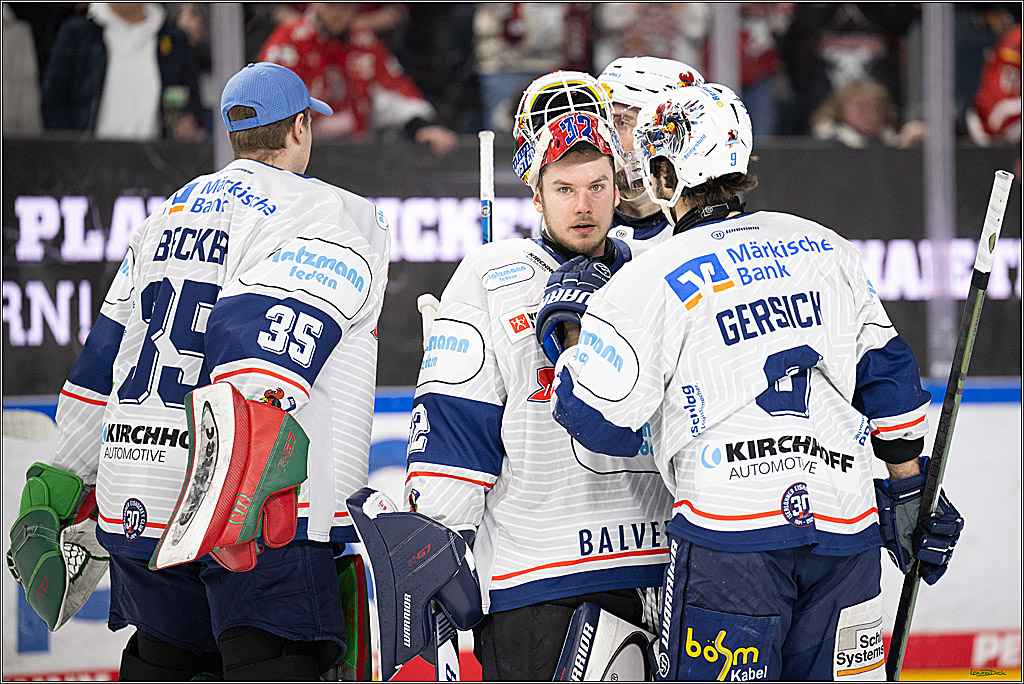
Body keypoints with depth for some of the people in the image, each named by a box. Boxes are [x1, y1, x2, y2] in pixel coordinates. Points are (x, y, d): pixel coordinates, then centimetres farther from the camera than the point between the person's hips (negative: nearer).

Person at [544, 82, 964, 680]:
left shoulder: (651, 282, -5)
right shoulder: (826, 249, 11)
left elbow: (603, 422, -1)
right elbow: (886, 375, 16)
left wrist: (571, 332, 14)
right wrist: (909, 490, 24)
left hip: (731, 527, -5)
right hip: (846, 524, 5)